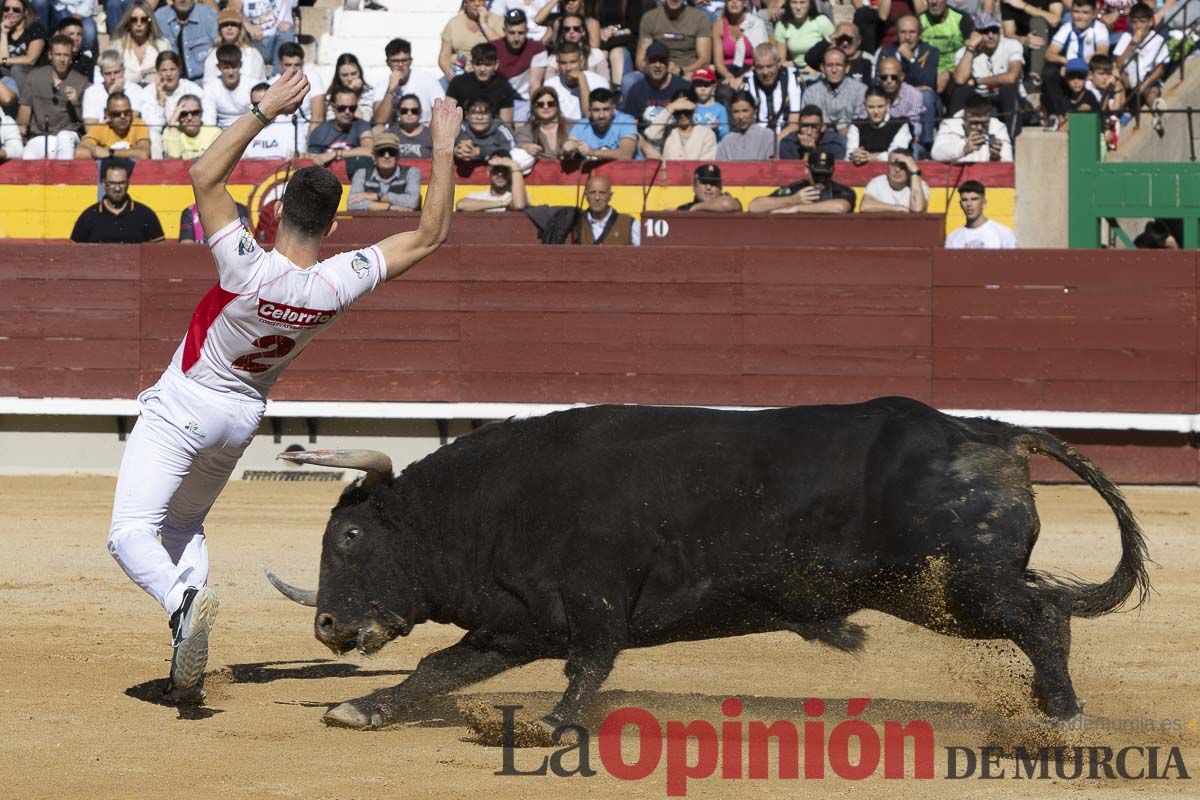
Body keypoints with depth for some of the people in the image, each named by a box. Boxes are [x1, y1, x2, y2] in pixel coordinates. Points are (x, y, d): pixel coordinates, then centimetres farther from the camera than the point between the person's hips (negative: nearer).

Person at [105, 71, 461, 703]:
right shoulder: (340, 284, -22)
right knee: (185, 524, 24)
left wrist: (265, 111, -28)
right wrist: (443, 149, -9)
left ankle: (183, 601, -43)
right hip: (243, 415, 5)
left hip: (183, 409, -5)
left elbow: (205, 174, -29)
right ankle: (188, 673, 11)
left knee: (131, 532, -12)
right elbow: (430, 235, -12)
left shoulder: (248, 268, -32)